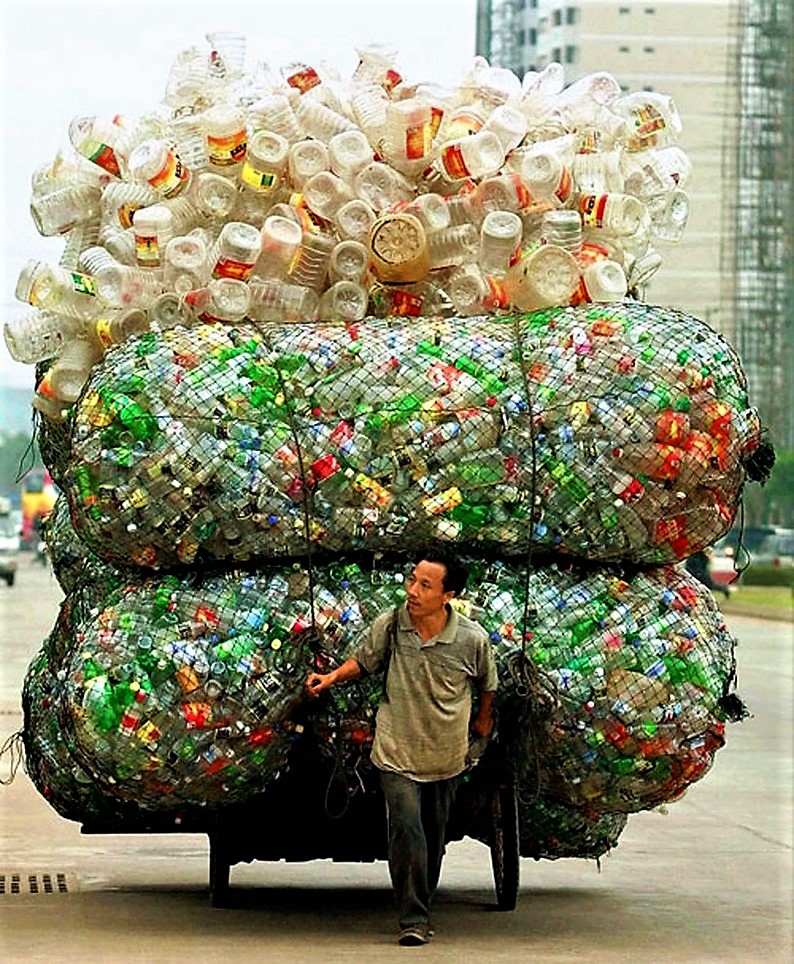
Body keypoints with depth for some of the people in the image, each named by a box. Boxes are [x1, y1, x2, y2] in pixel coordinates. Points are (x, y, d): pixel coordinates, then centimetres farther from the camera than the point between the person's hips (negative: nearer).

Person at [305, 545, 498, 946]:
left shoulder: (472, 639, -13)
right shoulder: (389, 626, -12)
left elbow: (486, 684, 9)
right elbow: (362, 661, 9)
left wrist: (483, 720, 21)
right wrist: (332, 677, -6)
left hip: (446, 758, 1)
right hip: (397, 752, -1)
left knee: (434, 835, 14)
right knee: (406, 831, -14)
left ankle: (422, 909, 31)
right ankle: (413, 920, -8)